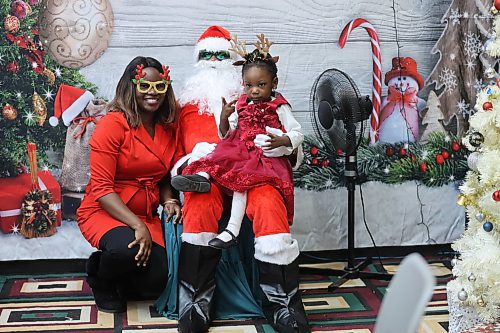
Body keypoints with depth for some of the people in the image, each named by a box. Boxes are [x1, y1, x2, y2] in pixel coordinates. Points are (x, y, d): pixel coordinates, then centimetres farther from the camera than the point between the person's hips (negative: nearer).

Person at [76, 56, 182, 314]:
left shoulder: (169, 128, 5)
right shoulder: (113, 124, -14)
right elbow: (101, 188, -17)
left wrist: (168, 201, -6)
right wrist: (137, 226, -26)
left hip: (146, 215, 5)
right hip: (103, 212, -5)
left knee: (154, 284, -14)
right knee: (127, 247, -37)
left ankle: (120, 280, 24)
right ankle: (101, 280, 1)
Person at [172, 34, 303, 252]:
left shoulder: (279, 107, 1)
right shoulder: (241, 106, 14)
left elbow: (297, 134, -3)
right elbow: (227, 135, 15)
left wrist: (281, 141, -24)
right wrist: (224, 118, -6)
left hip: (265, 157, -6)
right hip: (241, 150, 6)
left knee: (241, 177, -28)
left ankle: (232, 231, -35)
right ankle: (202, 176, -46)